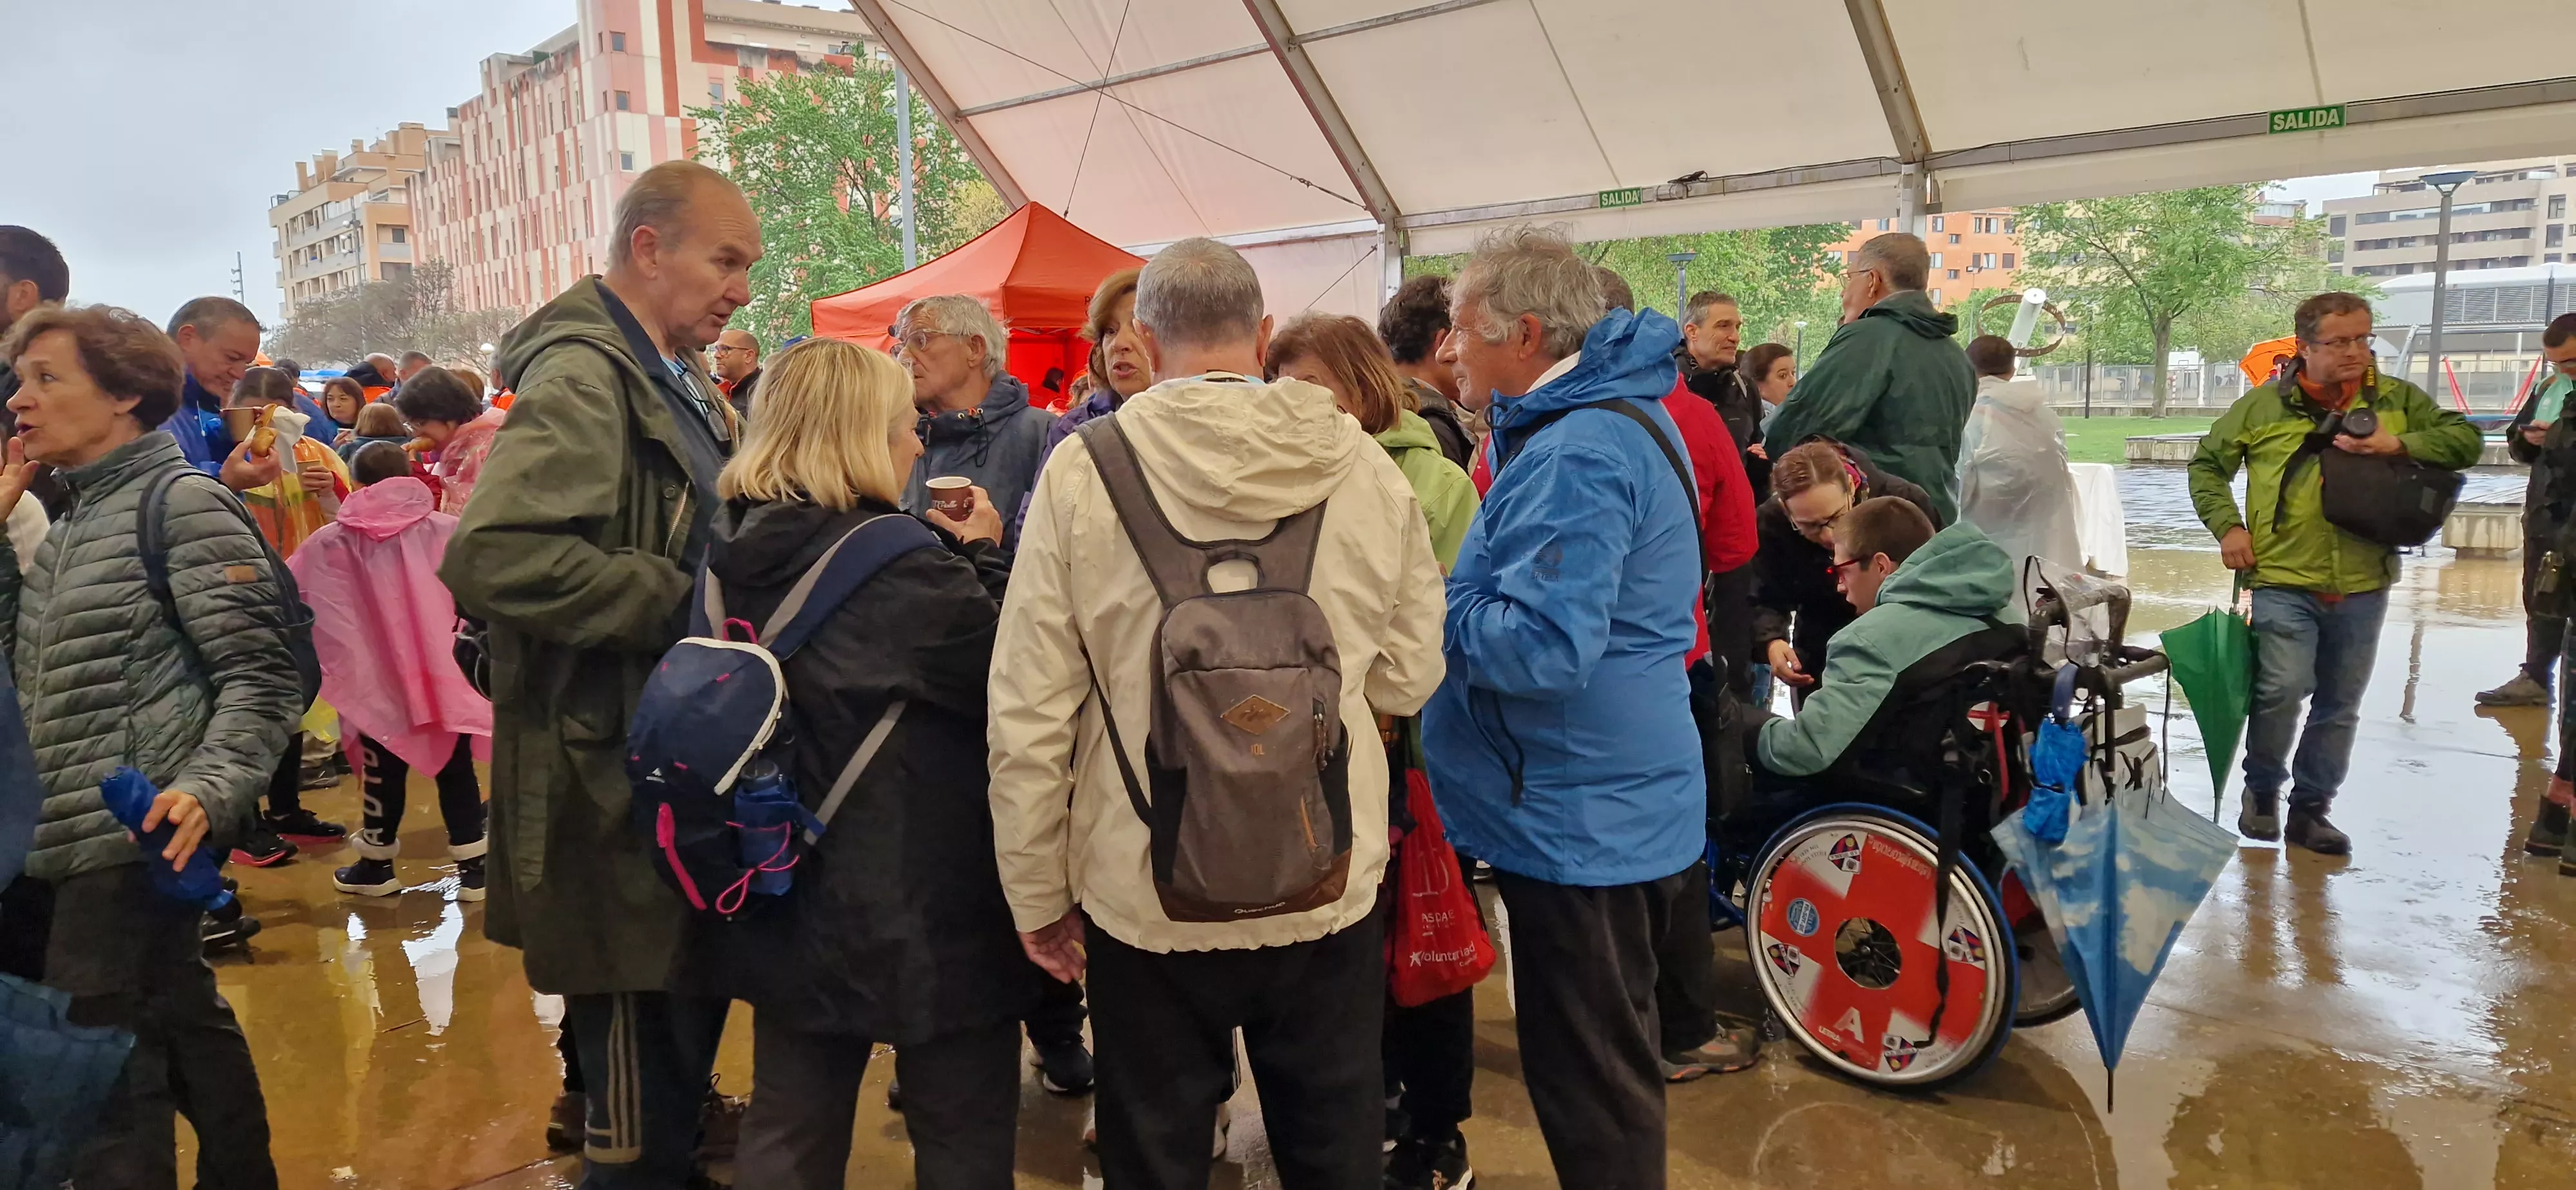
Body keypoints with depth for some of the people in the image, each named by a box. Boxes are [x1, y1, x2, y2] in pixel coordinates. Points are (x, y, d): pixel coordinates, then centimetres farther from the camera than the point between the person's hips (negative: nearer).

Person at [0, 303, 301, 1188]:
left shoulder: (182, 503, -11)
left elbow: (264, 675, -16)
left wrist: (212, 787, -30)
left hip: (141, 836, -9)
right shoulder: (73, 521, 16)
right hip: (79, 837, 9)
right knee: (183, 1024, 19)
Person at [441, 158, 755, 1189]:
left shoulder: (677, 384, 15)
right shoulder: (583, 379, -16)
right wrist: (678, 604, -23)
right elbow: (490, 553, -30)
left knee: (686, 1033, 22)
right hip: (619, 781, -10)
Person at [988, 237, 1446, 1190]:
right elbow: (1407, 678, 1)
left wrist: (1038, 894, 2)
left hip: (1147, 893, -1)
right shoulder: (1367, 466, -6)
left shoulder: (1083, 470, -11)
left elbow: (1028, 716, -9)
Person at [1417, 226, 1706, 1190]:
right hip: (1621, 808, 10)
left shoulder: (1574, 455, -24)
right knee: (1610, 1065, 25)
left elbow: (1544, 647, -32)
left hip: (1580, 821, -10)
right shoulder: (1626, 411, 10)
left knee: (1590, 1087, 7)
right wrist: (1455, 594, 7)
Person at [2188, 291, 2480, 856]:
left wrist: (2400, 444, -11)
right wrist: (2228, 526, -3)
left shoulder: (2398, 400, 6)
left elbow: (2465, 440, 6)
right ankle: (2263, 789, 9)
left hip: (2363, 587, 3)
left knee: (2340, 705, 11)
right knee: (2282, 690, -16)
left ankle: (2310, 808, 25)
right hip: (2284, 581, -3)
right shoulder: (2263, 405, 0)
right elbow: (2207, 464, 9)